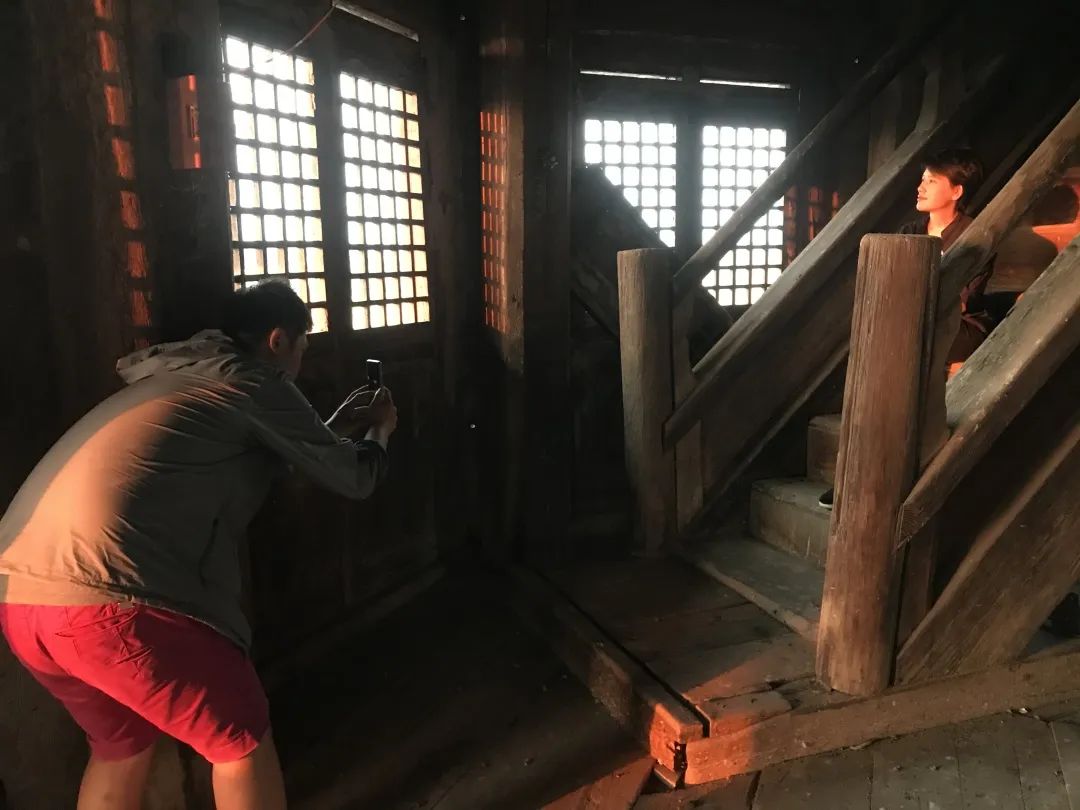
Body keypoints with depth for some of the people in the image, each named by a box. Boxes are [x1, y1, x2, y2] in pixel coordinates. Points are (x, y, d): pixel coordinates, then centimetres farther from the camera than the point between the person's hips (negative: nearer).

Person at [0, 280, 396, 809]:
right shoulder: (259, 384, 3)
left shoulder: (177, 371, 26)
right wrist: (378, 430, 31)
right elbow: (353, 478, 11)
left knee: (122, 743, 29)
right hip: (107, 598, -9)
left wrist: (336, 425, 43)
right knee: (240, 739, 10)